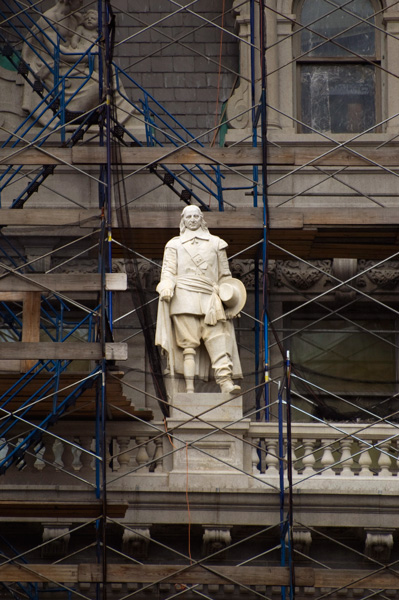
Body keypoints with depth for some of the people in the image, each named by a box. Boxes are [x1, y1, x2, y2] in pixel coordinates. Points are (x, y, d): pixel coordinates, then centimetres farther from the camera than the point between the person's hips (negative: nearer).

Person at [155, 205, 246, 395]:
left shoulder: (215, 243, 21)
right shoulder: (175, 244, 19)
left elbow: (224, 274, 21)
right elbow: (168, 271, 8)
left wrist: (228, 293, 7)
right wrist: (166, 287, -12)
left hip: (209, 300, 1)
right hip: (184, 299, -1)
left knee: (217, 341, -14)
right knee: (188, 344, -9)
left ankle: (226, 383, -28)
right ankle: (189, 388, -14)